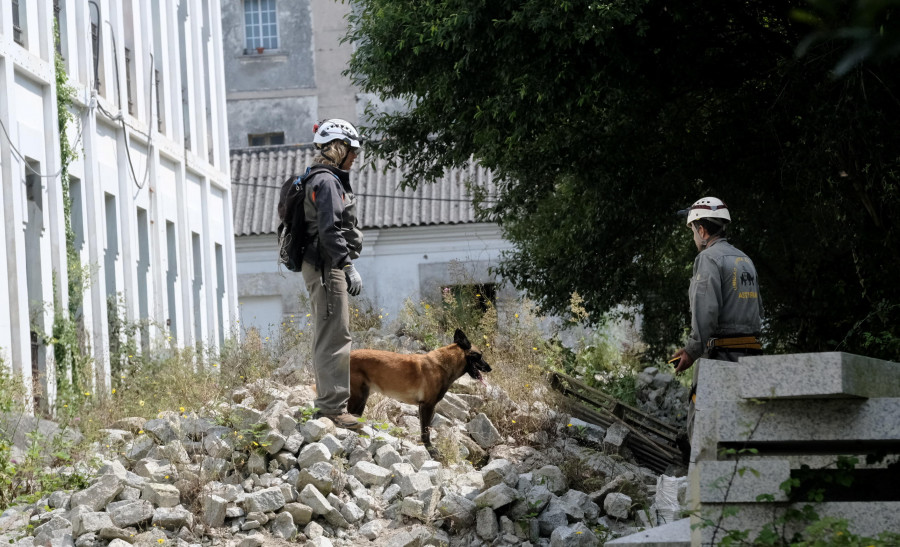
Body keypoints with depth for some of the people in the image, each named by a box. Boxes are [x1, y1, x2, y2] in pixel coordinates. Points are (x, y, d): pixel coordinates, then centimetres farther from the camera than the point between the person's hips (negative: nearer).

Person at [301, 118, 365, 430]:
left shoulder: (329, 180, 20)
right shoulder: (326, 181, -13)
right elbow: (330, 231, -22)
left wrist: (344, 267, 25)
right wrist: (348, 267, -23)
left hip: (327, 268, 11)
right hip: (326, 267, -11)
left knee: (329, 337, 15)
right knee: (334, 338, -12)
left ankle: (327, 406, 21)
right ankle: (333, 408, -13)